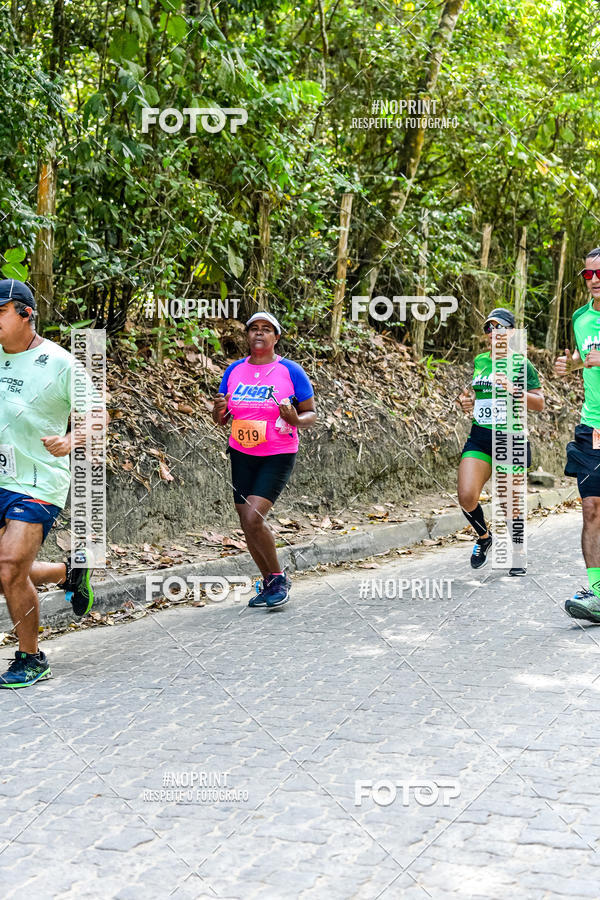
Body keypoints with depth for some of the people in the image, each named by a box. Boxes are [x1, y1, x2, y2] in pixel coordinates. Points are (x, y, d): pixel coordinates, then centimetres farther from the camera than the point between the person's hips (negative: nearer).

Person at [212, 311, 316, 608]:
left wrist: (296, 420, -22)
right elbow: (220, 419, 12)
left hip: (278, 456, -5)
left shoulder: (291, 371, -5)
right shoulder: (234, 370, 6)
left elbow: (311, 413, 0)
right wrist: (219, 411, -12)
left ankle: (279, 578, 3)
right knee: (247, 523, 5)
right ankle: (270, 583, 24)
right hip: (241, 455, 5)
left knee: (253, 517, -19)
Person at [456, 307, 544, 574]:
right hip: (479, 438, 4)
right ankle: (484, 536, 18)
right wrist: (466, 401, 4)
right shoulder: (479, 361, 11)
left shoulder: (521, 364, -3)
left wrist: (514, 390, -20)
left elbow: (540, 403, -5)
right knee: (467, 497, -12)